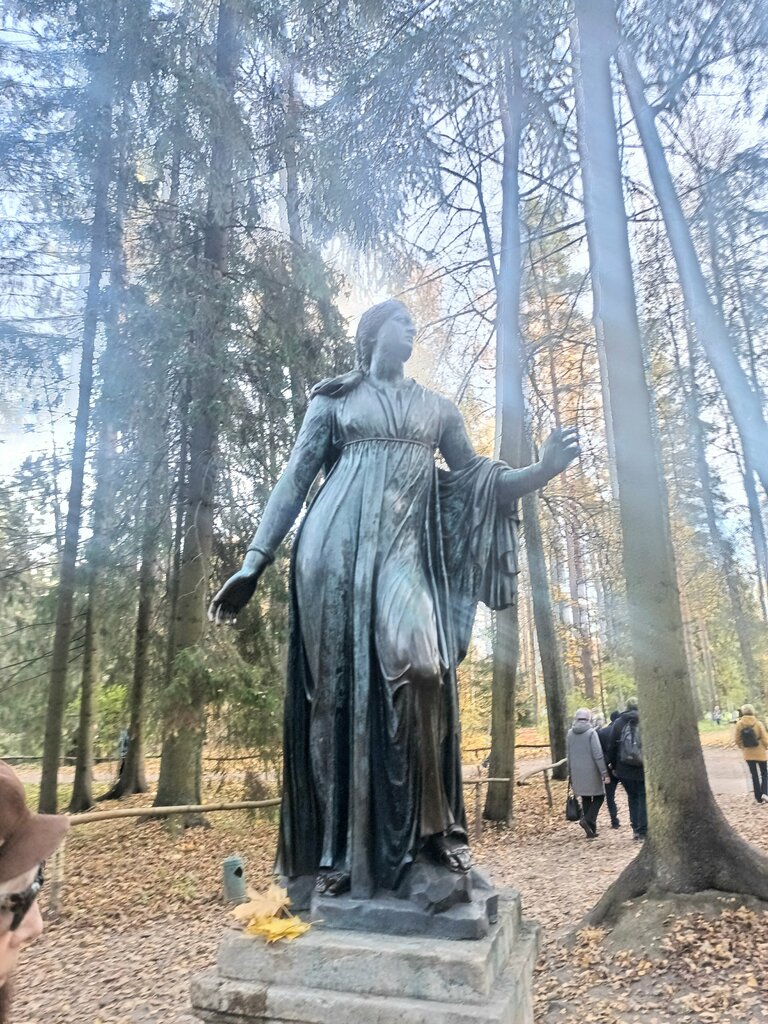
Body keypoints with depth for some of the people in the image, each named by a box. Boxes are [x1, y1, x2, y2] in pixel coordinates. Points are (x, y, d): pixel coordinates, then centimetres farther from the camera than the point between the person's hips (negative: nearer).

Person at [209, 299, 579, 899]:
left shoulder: (437, 408, 23)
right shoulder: (334, 400, 15)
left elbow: (480, 483, 17)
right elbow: (294, 480, 8)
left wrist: (544, 470, 0)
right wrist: (254, 562, -1)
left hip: (408, 549, 2)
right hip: (339, 545, -1)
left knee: (419, 666, -22)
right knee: (340, 688, -4)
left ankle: (432, 825, -5)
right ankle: (340, 848, 6)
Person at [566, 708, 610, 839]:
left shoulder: (570, 733, 4)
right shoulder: (591, 733, -12)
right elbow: (598, 755, -14)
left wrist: (570, 772, 19)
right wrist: (604, 773, -10)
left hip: (577, 773, 5)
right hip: (591, 772, -5)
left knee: (585, 799, 15)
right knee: (599, 797, 10)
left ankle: (591, 830, 16)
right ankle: (587, 819, -10)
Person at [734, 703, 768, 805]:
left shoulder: (739, 724, -8)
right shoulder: (758, 723, -15)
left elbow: (738, 740, -2)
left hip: (748, 754, 2)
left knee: (754, 775, 12)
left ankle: (759, 797, 15)